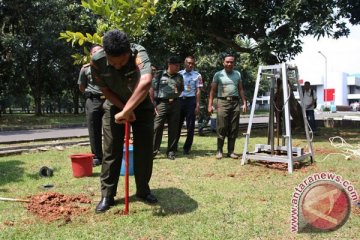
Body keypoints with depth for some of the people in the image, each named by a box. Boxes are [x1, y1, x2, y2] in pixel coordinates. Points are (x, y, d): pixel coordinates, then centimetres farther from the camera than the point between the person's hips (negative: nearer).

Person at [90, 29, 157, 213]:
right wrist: (124, 109, -20)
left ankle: (143, 191, 19)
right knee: (111, 152, -1)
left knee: (144, 150, 1)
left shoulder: (139, 53, -35)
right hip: (115, 108, 1)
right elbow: (105, 90, -12)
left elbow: (146, 82, -54)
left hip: (142, 106, -1)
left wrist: (126, 111, -55)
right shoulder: (97, 60, -25)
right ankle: (107, 196, 9)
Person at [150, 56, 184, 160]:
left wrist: (179, 92, 2)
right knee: (157, 127, -7)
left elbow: (182, 88, 26)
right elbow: (152, 90, 2)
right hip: (162, 103, -3)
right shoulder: (159, 75, 2)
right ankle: (153, 150, 0)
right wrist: (153, 104, -4)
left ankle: (171, 151, 14)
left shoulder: (179, 77, 13)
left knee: (173, 129, 5)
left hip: (175, 104, 3)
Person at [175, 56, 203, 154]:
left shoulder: (197, 75, 1)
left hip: (191, 100, -2)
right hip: (179, 100, 2)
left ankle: (187, 148, 12)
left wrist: (197, 105, -8)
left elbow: (198, 91, -2)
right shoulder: (179, 74, 8)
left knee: (190, 126, 2)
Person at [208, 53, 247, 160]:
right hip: (223, 102, -3)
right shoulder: (218, 75, 5)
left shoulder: (237, 74, 14)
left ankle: (231, 151, 11)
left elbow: (241, 89, 16)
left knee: (233, 129, 4)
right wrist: (210, 104, -4)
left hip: (235, 102, 3)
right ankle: (219, 151, 3)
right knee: (221, 128, -5)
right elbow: (213, 90, 3)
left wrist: (244, 103, 7)